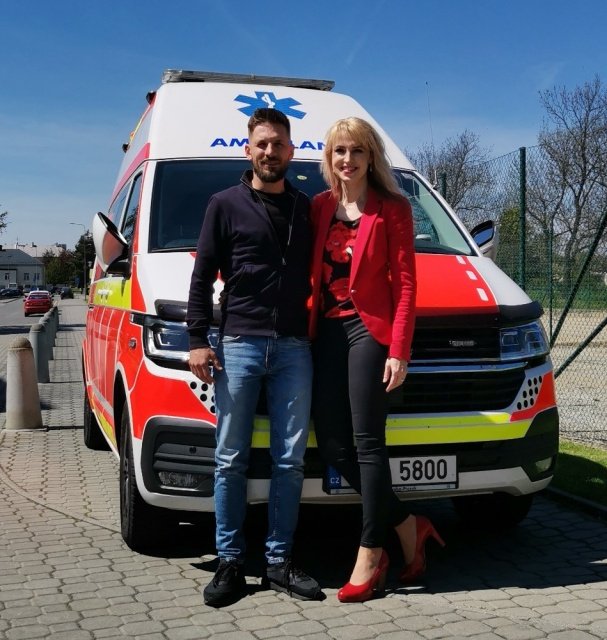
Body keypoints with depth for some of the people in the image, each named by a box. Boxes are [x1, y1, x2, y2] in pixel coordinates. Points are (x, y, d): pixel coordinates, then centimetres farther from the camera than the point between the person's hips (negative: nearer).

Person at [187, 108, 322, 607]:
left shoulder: (306, 208, 14)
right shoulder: (226, 205, 6)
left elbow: (317, 274, 16)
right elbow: (203, 276, 3)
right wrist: (198, 340, -5)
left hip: (294, 348, 2)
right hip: (238, 345, -2)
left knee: (290, 461, 3)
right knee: (231, 460, 1)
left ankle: (279, 561, 13)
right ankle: (230, 563, 10)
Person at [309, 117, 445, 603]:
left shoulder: (392, 209, -1)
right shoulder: (319, 207, 13)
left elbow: (405, 283, -6)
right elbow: (310, 271, 13)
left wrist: (399, 350, -13)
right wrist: (306, 331, 2)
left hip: (369, 329, -5)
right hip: (326, 331, 6)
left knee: (367, 443, -5)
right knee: (332, 445, 3)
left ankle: (370, 554, 4)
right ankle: (408, 526, 18)